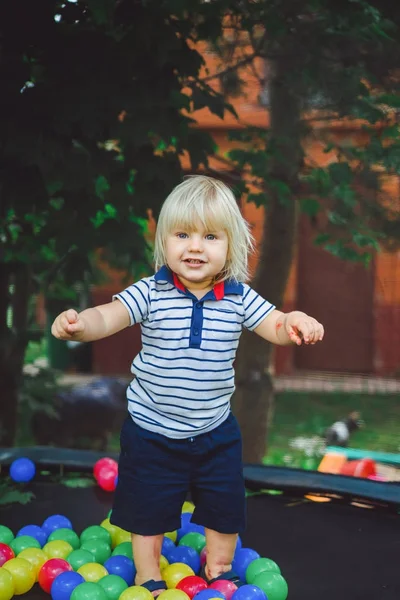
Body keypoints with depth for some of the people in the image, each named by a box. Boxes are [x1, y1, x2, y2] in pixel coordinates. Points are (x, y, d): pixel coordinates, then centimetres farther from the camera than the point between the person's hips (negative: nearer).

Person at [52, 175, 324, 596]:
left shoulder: (239, 297, -9)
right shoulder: (150, 293, -16)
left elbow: (276, 327, -10)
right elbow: (107, 317, -25)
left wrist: (297, 322, -34)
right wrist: (78, 323, -47)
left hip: (216, 431, 2)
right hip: (152, 431, -2)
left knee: (225, 509, 18)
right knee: (147, 512, 14)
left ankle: (218, 571, 43)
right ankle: (149, 580, 36)